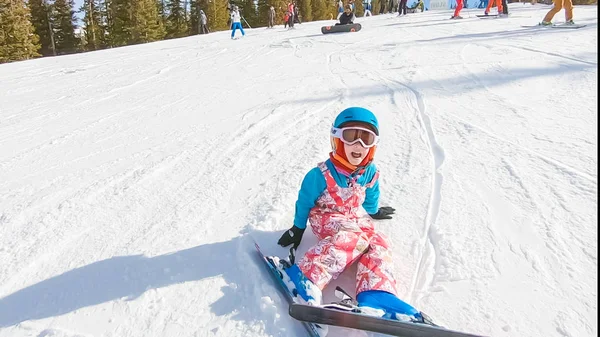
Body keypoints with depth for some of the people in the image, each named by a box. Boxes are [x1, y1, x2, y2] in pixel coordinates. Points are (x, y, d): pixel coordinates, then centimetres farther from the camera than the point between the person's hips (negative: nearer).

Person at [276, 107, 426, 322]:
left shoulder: (370, 173, -4)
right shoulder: (322, 174, -20)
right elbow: (305, 201, -6)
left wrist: (373, 212, 33)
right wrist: (298, 228, 2)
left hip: (357, 219, 6)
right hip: (326, 219, -6)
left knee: (378, 243, -21)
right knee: (355, 238, -35)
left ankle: (377, 297, -38)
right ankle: (306, 278, -47)